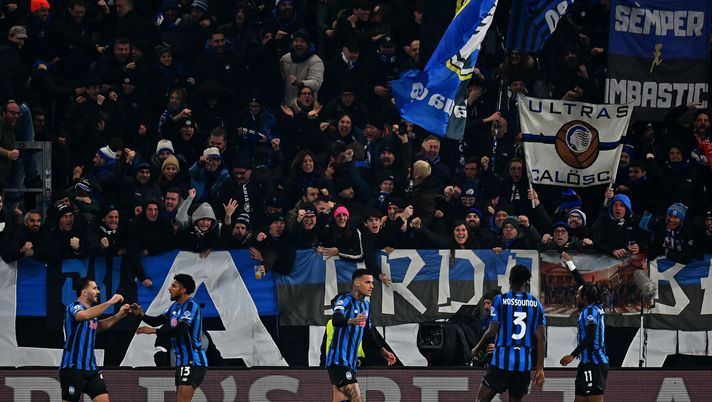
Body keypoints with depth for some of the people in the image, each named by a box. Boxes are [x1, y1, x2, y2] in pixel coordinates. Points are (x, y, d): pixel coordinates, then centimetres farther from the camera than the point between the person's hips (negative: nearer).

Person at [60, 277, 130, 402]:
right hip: (73, 368, -8)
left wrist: (118, 316, 20)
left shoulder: (92, 309, 14)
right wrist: (110, 302, -31)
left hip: (90, 368, 8)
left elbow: (98, 326, 35)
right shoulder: (73, 308, -11)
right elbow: (84, 315, -35)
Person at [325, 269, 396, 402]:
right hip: (339, 361, -9)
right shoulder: (344, 300, -13)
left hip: (350, 362, 9)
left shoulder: (366, 305, 14)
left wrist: (382, 350, 27)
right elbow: (336, 319, -35)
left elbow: (368, 332, 28)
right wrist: (351, 321, -55)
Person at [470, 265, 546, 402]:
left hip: (502, 360, -4)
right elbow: (541, 339, 3)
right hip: (524, 363, 4)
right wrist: (540, 369, 6)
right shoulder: (536, 304, 6)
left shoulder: (500, 300, -4)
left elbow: (492, 332, -6)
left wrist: (477, 349, 11)